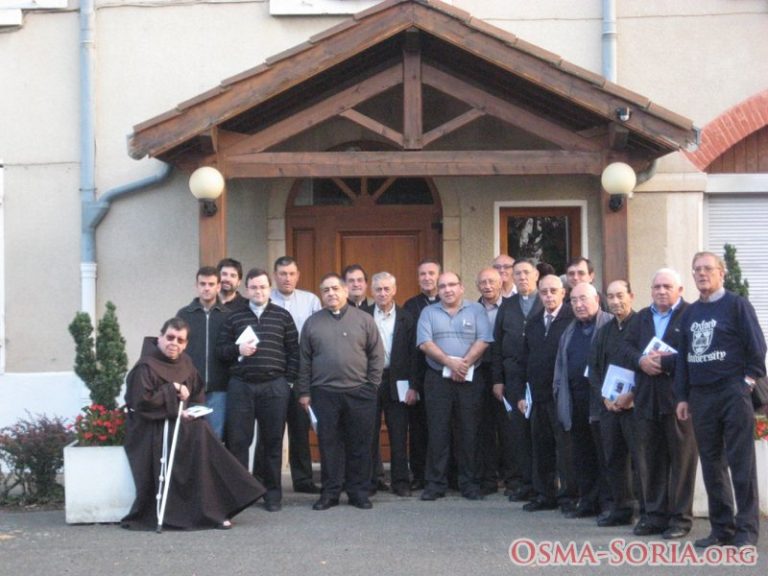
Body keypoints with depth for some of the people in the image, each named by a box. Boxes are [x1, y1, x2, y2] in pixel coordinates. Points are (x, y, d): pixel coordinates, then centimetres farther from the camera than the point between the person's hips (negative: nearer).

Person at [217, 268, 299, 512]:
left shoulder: (283, 316, 7)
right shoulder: (234, 317, 9)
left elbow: (293, 351, 7)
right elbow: (220, 349, 8)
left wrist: (289, 380, 0)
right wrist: (237, 349, -11)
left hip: (275, 387, 0)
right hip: (240, 386, 1)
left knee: (273, 442, 4)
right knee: (237, 441, 0)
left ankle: (273, 494, 12)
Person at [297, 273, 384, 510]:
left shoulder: (364, 319, 6)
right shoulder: (312, 322, 9)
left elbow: (377, 355, 6)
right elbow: (304, 360, 9)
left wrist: (371, 386, -1)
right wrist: (304, 392, 4)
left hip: (359, 393, 0)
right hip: (324, 393, 1)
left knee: (360, 444, 3)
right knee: (329, 444, 3)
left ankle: (359, 491, 12)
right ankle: (330, 492, 10)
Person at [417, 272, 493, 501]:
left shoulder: (476, 310, 7)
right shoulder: (428, 312, 9)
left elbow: (483, 341, -3)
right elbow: (425, 343, -3)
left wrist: (465, 363, -15)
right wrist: (450, 363, -14)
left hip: (470, 379, 0)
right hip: (438, 379, 0)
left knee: (469, 432, 1)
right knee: (437, 432, -1)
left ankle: (469, 483, 8)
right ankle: (435, 483, 4)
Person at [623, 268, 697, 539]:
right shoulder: (642, 317, 18)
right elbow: (628, 346, 12)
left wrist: (664, 362, -18)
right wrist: (641, 360, -7)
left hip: (678, 396, -6)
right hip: (646, 397, 6)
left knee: (681, 457, 1)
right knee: (649, 458, 10)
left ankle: (681, 517, 7)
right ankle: (654, 514, 18)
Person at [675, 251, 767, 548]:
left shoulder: (736, 305, -1)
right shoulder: (689, 313, 15)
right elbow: (683, 356, 17)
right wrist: (682, 396, 13)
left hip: (733, 393, -6)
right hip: (701, 396, 6)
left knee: (741, 463, -5)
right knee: (711, 464, 8)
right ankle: (722, 528, 14)